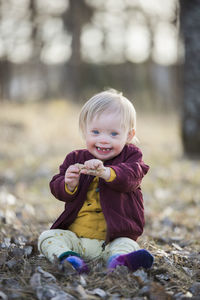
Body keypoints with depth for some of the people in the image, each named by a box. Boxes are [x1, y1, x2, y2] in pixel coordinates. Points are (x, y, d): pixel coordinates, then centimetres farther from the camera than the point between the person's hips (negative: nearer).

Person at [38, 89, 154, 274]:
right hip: (75, 236, 3)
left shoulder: (131, 156, 2)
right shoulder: (76, 159, 10)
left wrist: (106, 173, -41)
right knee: (48, 237, -16)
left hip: (114, 238, -3)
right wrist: (69, 185, -21)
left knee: (127, 245, -29)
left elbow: (130, 177, -20)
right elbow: (56, 188, 4)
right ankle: (66, 256, -43)